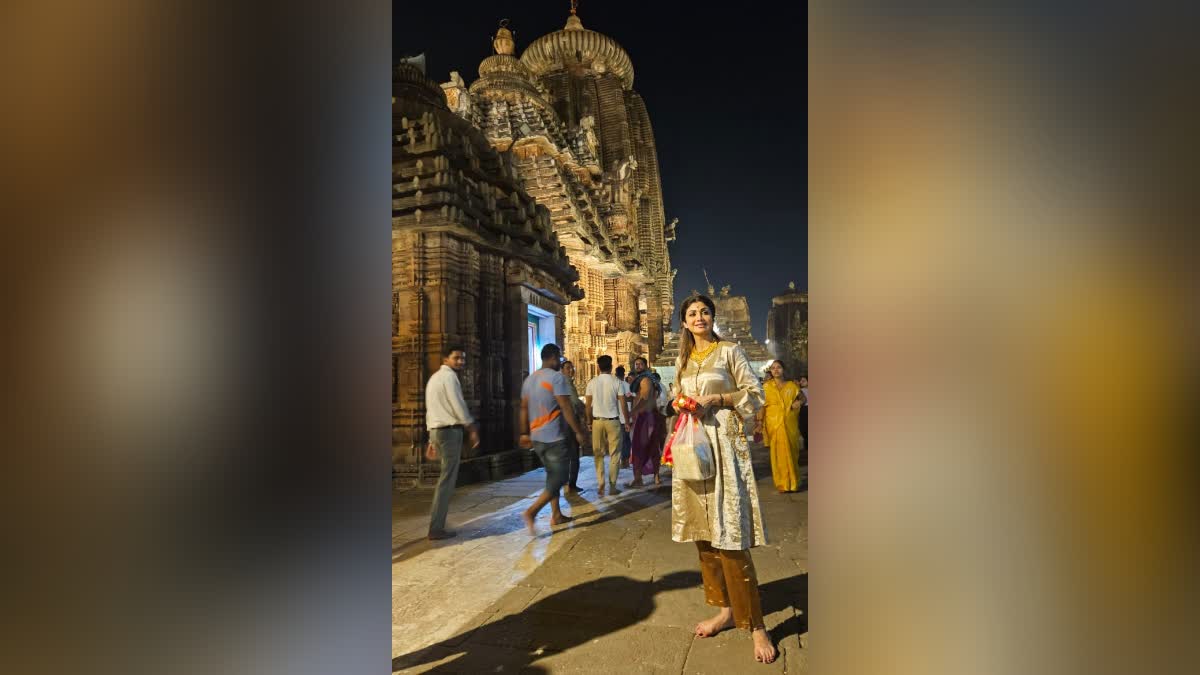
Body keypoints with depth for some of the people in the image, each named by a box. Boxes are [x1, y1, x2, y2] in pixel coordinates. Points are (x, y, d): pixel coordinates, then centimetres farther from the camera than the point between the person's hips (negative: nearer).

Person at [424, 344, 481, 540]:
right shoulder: (449, 376, -8)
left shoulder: (434, 377, 22)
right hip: (450, 431, -10)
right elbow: (458, 406, -16)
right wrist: (472, 429, -7)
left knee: (446, 478, 18)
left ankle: (436, 523, 22)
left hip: (436, 430, 10)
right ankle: (436, 528, -2)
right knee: (447, 480, -5)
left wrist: (432, 440, 23)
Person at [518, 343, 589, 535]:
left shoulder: (529, 379, 11)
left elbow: (524, 408, 14)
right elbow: (566, 408, -17)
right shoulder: (556, 377, -13)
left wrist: (524, 433, 20)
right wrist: (578, 432, -12)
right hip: (554, 437, -8)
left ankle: (556, 515, 21)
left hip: (536, 437, 8)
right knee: (559, 478, -2)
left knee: (552, 475, 18)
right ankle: (532, 511, -12)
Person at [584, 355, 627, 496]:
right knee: (614, 454, 7)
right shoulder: (617, 382, -6)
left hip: (597, 421, 2)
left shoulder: (592, 382, 0)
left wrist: (589, 422, 13)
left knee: (599, 454, 11)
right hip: (613, 421, -2)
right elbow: (623, 404, -6)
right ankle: (612, 486, 8)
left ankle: (600, 486, 8)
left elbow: (588, 405, 2)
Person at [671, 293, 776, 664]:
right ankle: (726, 610, 21)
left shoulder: (729, 351, -1)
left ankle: (755, 624, 4)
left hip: (723, 444, -6)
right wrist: (680, 403, 0)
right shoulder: (683, 360, 14)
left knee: (729, 538, -8)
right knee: (704, 534, 8)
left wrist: (716, 399, -13)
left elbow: (755, 394, -2)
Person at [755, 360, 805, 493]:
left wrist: (799, 402, -1)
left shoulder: (791, 385, 8)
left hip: (790, 424, 2)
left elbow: (803, 397, 21)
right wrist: (760, 421, -10)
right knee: (779, 453, -3)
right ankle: (783, 484, 6)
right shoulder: (767, 386, 3)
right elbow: (762, 405, -1)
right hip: (774, 424, -2)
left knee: (792, 452, 5)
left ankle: (793, 483, 20)